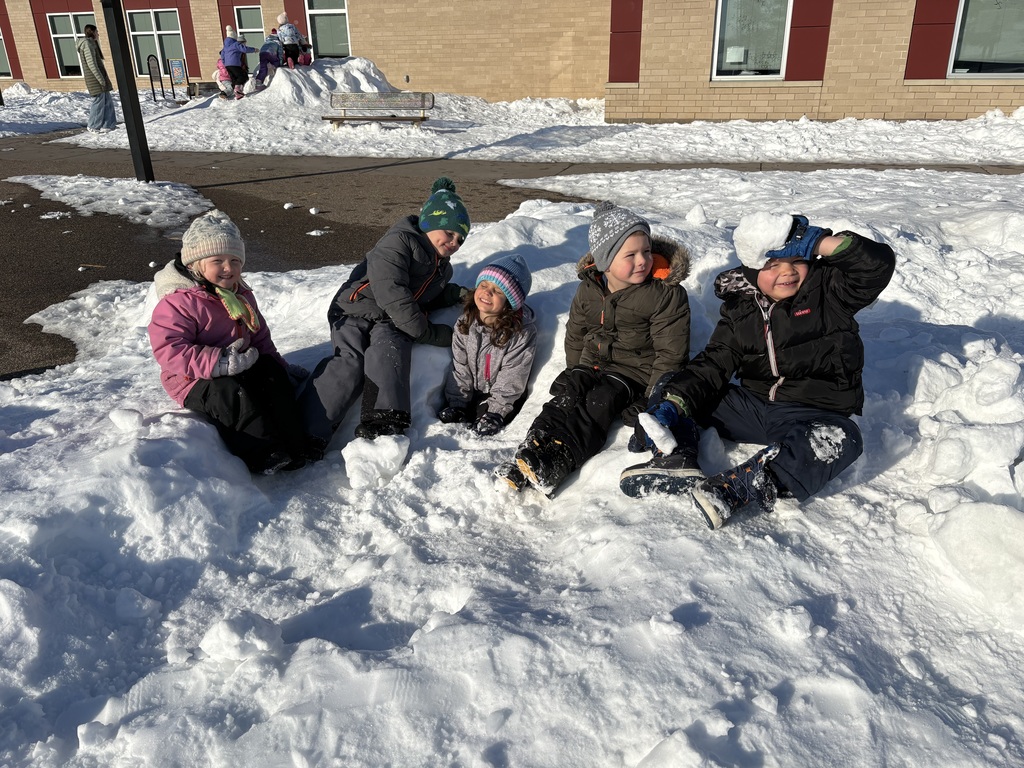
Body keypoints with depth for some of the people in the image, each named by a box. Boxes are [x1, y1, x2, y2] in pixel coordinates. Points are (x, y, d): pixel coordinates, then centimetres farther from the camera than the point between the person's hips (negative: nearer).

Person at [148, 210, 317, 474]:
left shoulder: (241, 295, 10)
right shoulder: (177, 303, -17)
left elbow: (259, 336, 22)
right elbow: (170, 351, -25)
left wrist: (278, 364, 11)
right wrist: (220, 362, -33)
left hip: (241, 367, 8)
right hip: (195, 381, -7)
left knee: (274, 376, -15)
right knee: (233, 393, -34)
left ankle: (294, 443, -16)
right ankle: (263, 455, -27)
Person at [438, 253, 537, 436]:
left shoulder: (523, 332, -20)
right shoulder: (465, 323, -5)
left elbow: (511, 380, -18)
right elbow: (459, 368, -2)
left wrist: (495, 412, -22)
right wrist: (456, 404, -9)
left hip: (504, 399, -4)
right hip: (472, 392, 5)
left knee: (483, 430, -22)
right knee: (447, 418, -9)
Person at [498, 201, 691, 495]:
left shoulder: (667, 294, -14)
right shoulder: (588, 289, 1)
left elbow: (670, 355, -13)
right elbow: (575, 336, 16)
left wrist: (649, 403, -16)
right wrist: (575, 375, 10)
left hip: (636, 371, -5)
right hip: (591, 364, 5)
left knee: (600, 403, -28)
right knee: (566, 396, -21)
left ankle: (556, 463, -44)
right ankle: (531, 451, -35)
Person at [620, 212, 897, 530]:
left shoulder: (828, 289, -2)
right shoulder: (739, 308, 5)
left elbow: (879, 263, -17)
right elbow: (714, 364, -2)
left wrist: (816, 242, -21)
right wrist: (674, 403, -18)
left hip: (815, 416, -3)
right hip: (752, 405, 4)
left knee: (842, 440, -38)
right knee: (672, 387, -3)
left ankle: (732, 489, -51)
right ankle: (676, 460, -30)